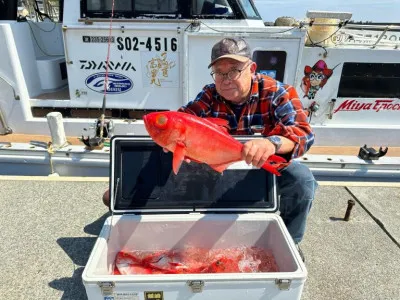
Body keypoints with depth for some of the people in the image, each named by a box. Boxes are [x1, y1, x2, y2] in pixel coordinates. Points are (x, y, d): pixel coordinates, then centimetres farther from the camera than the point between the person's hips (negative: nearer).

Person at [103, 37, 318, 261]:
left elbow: (303, 132, -30)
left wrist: (272, 143, -55)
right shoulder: (210, 95, -8)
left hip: (267, 167, -1)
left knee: (301, 179, -29)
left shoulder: (275, 93, -17)